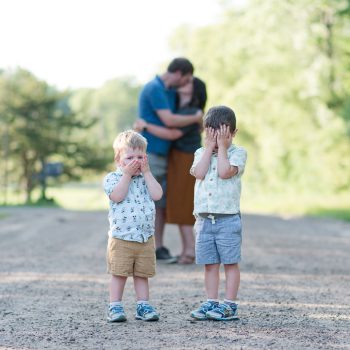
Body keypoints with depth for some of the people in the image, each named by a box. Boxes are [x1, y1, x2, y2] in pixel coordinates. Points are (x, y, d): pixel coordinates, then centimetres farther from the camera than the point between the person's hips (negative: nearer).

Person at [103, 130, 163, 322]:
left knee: (142, 274, 10)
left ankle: (143, 306, 17)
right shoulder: (112, 178, -2)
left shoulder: (147, 177, 10)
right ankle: (115, 307, 7)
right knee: (119, 273, 0)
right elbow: (117, 196, -21)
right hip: (121, 237, -3)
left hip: (146, 238, 3)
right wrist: (127, 174, -16)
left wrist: (146, 172, -7)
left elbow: (157, 195, -8)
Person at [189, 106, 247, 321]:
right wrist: (210, 146, -5)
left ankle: (230, 305, 3)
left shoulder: (237, 153, -1)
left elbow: (225, 172, -19)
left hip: (228, 218, -4)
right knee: (210, 263, 8)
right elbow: (199, 173, -9)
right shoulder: (202, 153, 11)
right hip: (204, 219, 4)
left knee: (230, 262, 0)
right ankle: (211, 303, 15)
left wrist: (221, 146, -11)